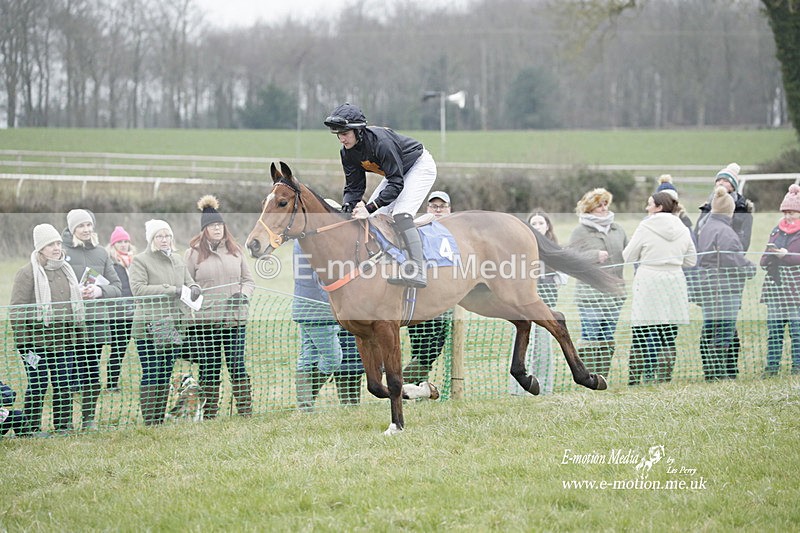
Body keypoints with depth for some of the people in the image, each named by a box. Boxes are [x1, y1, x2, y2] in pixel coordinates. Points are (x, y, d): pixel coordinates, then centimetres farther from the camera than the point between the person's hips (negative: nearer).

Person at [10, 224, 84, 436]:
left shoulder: (65, 271, 13)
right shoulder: (27, 274, -8)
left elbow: (74, 305, 24)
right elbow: (18, 311, -10)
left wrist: (75, 332, 20)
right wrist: (22, 343, -14)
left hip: (62, 340, 6)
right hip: (37, 341, -6)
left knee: (63, 385, 7)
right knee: (37, 385, -4)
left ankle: (63, 425, 16)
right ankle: (30, 428, 5)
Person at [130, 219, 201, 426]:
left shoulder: (178, 260, 17)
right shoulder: (140, 260, -3)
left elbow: (189, 282, 22)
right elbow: (138, 288, -14)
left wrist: (194, 289, -4)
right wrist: (169, 290, -18)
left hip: (173, 327, 6)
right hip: (149, 328, -6)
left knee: (165, 376, 10)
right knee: (151, 375, -7)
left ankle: (160, 420, 15)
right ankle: (149, 422, -5)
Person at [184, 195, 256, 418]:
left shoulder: (235, 251, 10)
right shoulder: (193, 253, 1)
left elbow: (248, 280, 16)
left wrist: (243, 294, -5)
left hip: (235, 318, 2)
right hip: (205, 320, -2)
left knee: (237, 366, -1)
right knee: (209, 369, 4)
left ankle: (246, 411, 4)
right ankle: (209, 414, 11)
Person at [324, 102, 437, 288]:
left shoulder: (380, 141, -36)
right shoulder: (348, 152, -12)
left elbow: (396, 184, -35)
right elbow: (354, 187, -6)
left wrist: (370, 207, -42)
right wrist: (347, 207, -27)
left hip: (420, 166, -9)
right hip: (397, 173, 9)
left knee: (400, 214, -26)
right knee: (371, 217, 1)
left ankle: (417, 272, -33)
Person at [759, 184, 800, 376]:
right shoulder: (777, 231, 17)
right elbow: (764, 261, 16)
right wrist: (769, 256, -5)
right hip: (775, 287, 5)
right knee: (773, 328, 4)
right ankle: (772, 365, 8)